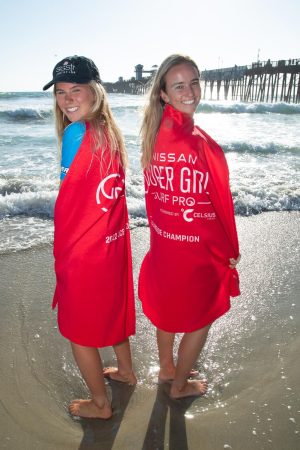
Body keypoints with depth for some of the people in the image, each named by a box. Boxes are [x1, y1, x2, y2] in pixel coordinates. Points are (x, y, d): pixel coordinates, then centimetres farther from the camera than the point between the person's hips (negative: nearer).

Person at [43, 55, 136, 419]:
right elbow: (111, 193, 6)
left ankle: (100, 404, 36)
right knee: (114, 307, 27)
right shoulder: (110, 131, 3)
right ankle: (126, 370, 52)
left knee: (79, 328, 14)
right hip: (115, 241, 8)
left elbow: (67, 204, -18)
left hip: (86, 251, -8)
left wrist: (61, 256, -5)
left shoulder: (75, 132, -20)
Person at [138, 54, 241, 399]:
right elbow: (221, 203, -17)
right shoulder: (201, 143, -25)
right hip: (198, 250, -7)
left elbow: (152, 192, 4)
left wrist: (159, 232, 16)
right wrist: (231, 252, -3)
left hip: (164, 242, 7)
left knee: (167, 308, 25)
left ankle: (166, 368, 50)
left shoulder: (155, 135, -3)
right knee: (200, 320, 17)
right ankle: (180, 385, 39)